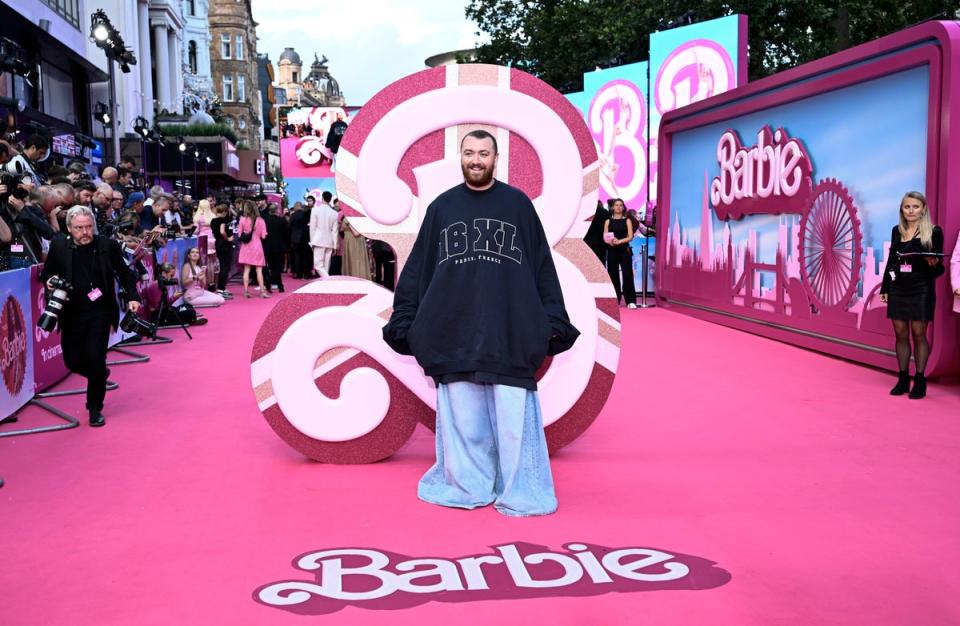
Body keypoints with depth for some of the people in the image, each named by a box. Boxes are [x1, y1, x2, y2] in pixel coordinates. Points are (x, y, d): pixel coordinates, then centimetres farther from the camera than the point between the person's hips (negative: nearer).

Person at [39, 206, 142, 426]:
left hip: (100, 311, -2)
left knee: (95, 357, -9)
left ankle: (95, 409, 8)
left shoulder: (108, 245, -4)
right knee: (73, 360, 6)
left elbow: (124, 273, 7)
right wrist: (49, 280, -12)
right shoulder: (58, 247, -2)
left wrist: (132, 297, -4)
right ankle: (100, 374, 41)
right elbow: (46, 273, 10)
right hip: (72, 313, 2)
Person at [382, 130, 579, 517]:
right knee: (463, 416, 5)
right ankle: (467, 485, 18)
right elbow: (417, 269, 10)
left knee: (512, 416, 0)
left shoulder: (518, 204, 6)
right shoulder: (441, 207, 10)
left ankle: (518, 491, 12)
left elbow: (542, 267, 6)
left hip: (509, 333, -1)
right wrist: (405, 324, 3)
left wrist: (553, 326, 0)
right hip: (453, 334, 2)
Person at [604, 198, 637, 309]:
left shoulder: (627, 221, 6)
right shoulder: (608, 221, 9)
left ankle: (630, 301, -10)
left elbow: (630, 237, -4)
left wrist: (619, 241, -19)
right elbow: (605, 238, 3)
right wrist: (610, 241, -19)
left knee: (628, 274, -9)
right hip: (612, 251, 1)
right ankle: (614, 300, 11)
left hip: (625, 250, -1)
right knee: (613, 275, 3)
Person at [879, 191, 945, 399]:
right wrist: (884, 288, 11)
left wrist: (934, 263, -25)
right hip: (898, 289, 4)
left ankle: (920, 381, 6)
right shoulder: (897, 230, 10)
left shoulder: (934, 232, -4)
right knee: (900, 334, 6)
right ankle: (903, 379, 13)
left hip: (921, 289, -4)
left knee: (919, 334, -1)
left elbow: (939, 267, -3)